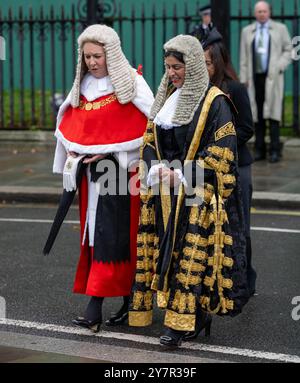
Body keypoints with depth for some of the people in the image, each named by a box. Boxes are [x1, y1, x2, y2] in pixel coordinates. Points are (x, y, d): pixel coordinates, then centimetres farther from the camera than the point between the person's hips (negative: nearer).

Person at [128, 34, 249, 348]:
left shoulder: (214, 102, -7)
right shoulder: (166, 98, 14)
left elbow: (221, 149, -12)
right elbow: (149, 141, 15)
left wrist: (182, 174, -15)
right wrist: (159, 169, -5)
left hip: (198, 193, -7)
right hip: (164, 190, 7)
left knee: (193, 254, -8)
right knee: (165, 249, 6)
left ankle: (183, 321, -6)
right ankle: (197, 315, 15)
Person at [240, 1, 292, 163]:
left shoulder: (280, 28, 7)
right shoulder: (247, 31, 13)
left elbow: (288, 50, 6)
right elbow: (244, 57, 11)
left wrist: (279, 67, -8)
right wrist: (244, 78, 5)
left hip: (272, 77, -2)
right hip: (255, 78, 3)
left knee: (272, 113, -8)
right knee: (257, 114, 2)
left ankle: (275, 151, -7)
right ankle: (259, 150, 8)